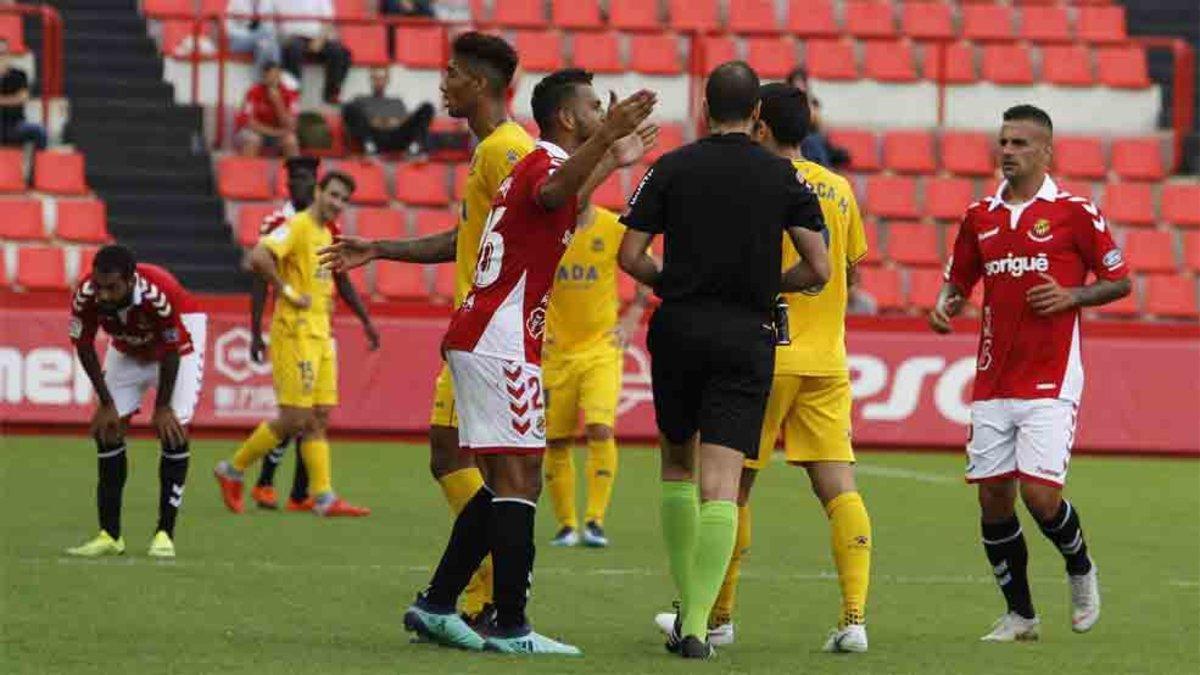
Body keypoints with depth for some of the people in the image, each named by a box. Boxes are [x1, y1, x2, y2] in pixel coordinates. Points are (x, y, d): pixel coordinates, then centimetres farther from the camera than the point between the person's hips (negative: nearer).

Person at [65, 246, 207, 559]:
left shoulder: (160, 294, -41)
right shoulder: (85, 296, -30)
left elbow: (172, 352, -26)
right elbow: (84, 347, -13)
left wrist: (162, 407, -16)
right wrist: (106, 404, -10)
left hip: (179, 346, -4)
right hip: (127, 350, 4)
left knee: (173, 430, -16)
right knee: (107, 429, -5)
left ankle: (165, 534, -10)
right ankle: (110, 535, 2)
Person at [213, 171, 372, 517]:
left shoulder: (326, 235, 17)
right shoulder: (297, 227, -12)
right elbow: (259, 257, -27)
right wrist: (288, 293, -21)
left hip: (319, 333, 9)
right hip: (295, 332, -9)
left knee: (319, 418, 5)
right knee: (294, 419, -8)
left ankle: (323, 497, 5)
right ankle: (232, 470, 6)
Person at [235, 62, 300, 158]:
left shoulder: (290, 94, -16)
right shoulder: (254, 92, -22)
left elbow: (289, 127, -21)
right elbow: (249, 122, -24)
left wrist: (278, 102, -33)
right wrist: (276, 132, -26)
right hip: (256, 130, -2)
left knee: (291, 140, -27)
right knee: (252, 139, -34)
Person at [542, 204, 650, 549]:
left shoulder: (615, 229, -6)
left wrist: (631, 318, 1)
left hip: (602, 346, -2)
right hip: (555, 349, 2)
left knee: (600, 429, -18)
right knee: (556, 440, 2)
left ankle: (595, 521, -12)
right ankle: (566, 525, 14)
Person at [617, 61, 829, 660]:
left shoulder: (671, 168, 0)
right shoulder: (783, 176, 0)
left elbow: (630, 255, -3)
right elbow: (818, 268, -3)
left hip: (680, 326, 1)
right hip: (747, 336, -1)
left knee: (677, 463, 20)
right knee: (720, 484, -5)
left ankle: (686, 606, 20)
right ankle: (697, 624, -15)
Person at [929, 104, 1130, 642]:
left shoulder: (1075, 211, -3)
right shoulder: (979, 216, 10)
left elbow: (1119, 280, 3)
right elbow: (958, 280, 21)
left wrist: (1071, 296, -13)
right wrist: (945, 306, -1)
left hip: (1050, 384, -5)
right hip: (992, 384, 5)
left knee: (1039, 493, -14)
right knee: (992, 497, 1)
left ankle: (1080, 568, 18)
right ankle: (1020, 615, 14)